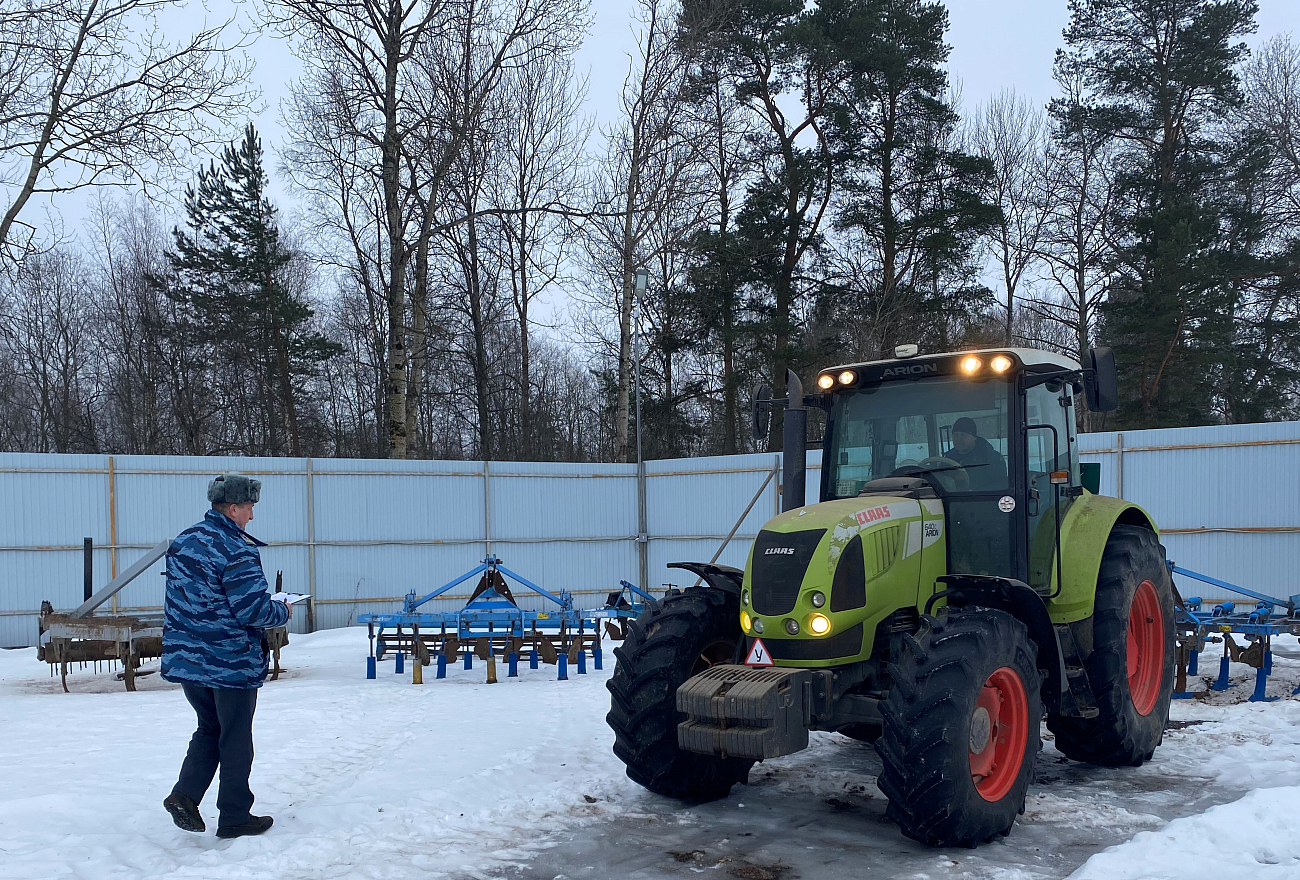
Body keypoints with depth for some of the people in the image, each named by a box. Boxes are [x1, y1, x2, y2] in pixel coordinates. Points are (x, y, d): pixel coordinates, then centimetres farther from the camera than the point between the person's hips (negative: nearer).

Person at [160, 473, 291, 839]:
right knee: (235, 740, 6)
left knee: (209, 729, 23)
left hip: (186, 658, 7)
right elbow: (254, 610, -22)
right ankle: (234, 818, 15)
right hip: (231, 663, -7)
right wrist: (283, 612, -4)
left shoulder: (182, 541, 7)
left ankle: (185, 794, 8)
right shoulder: (237, 550, -20)